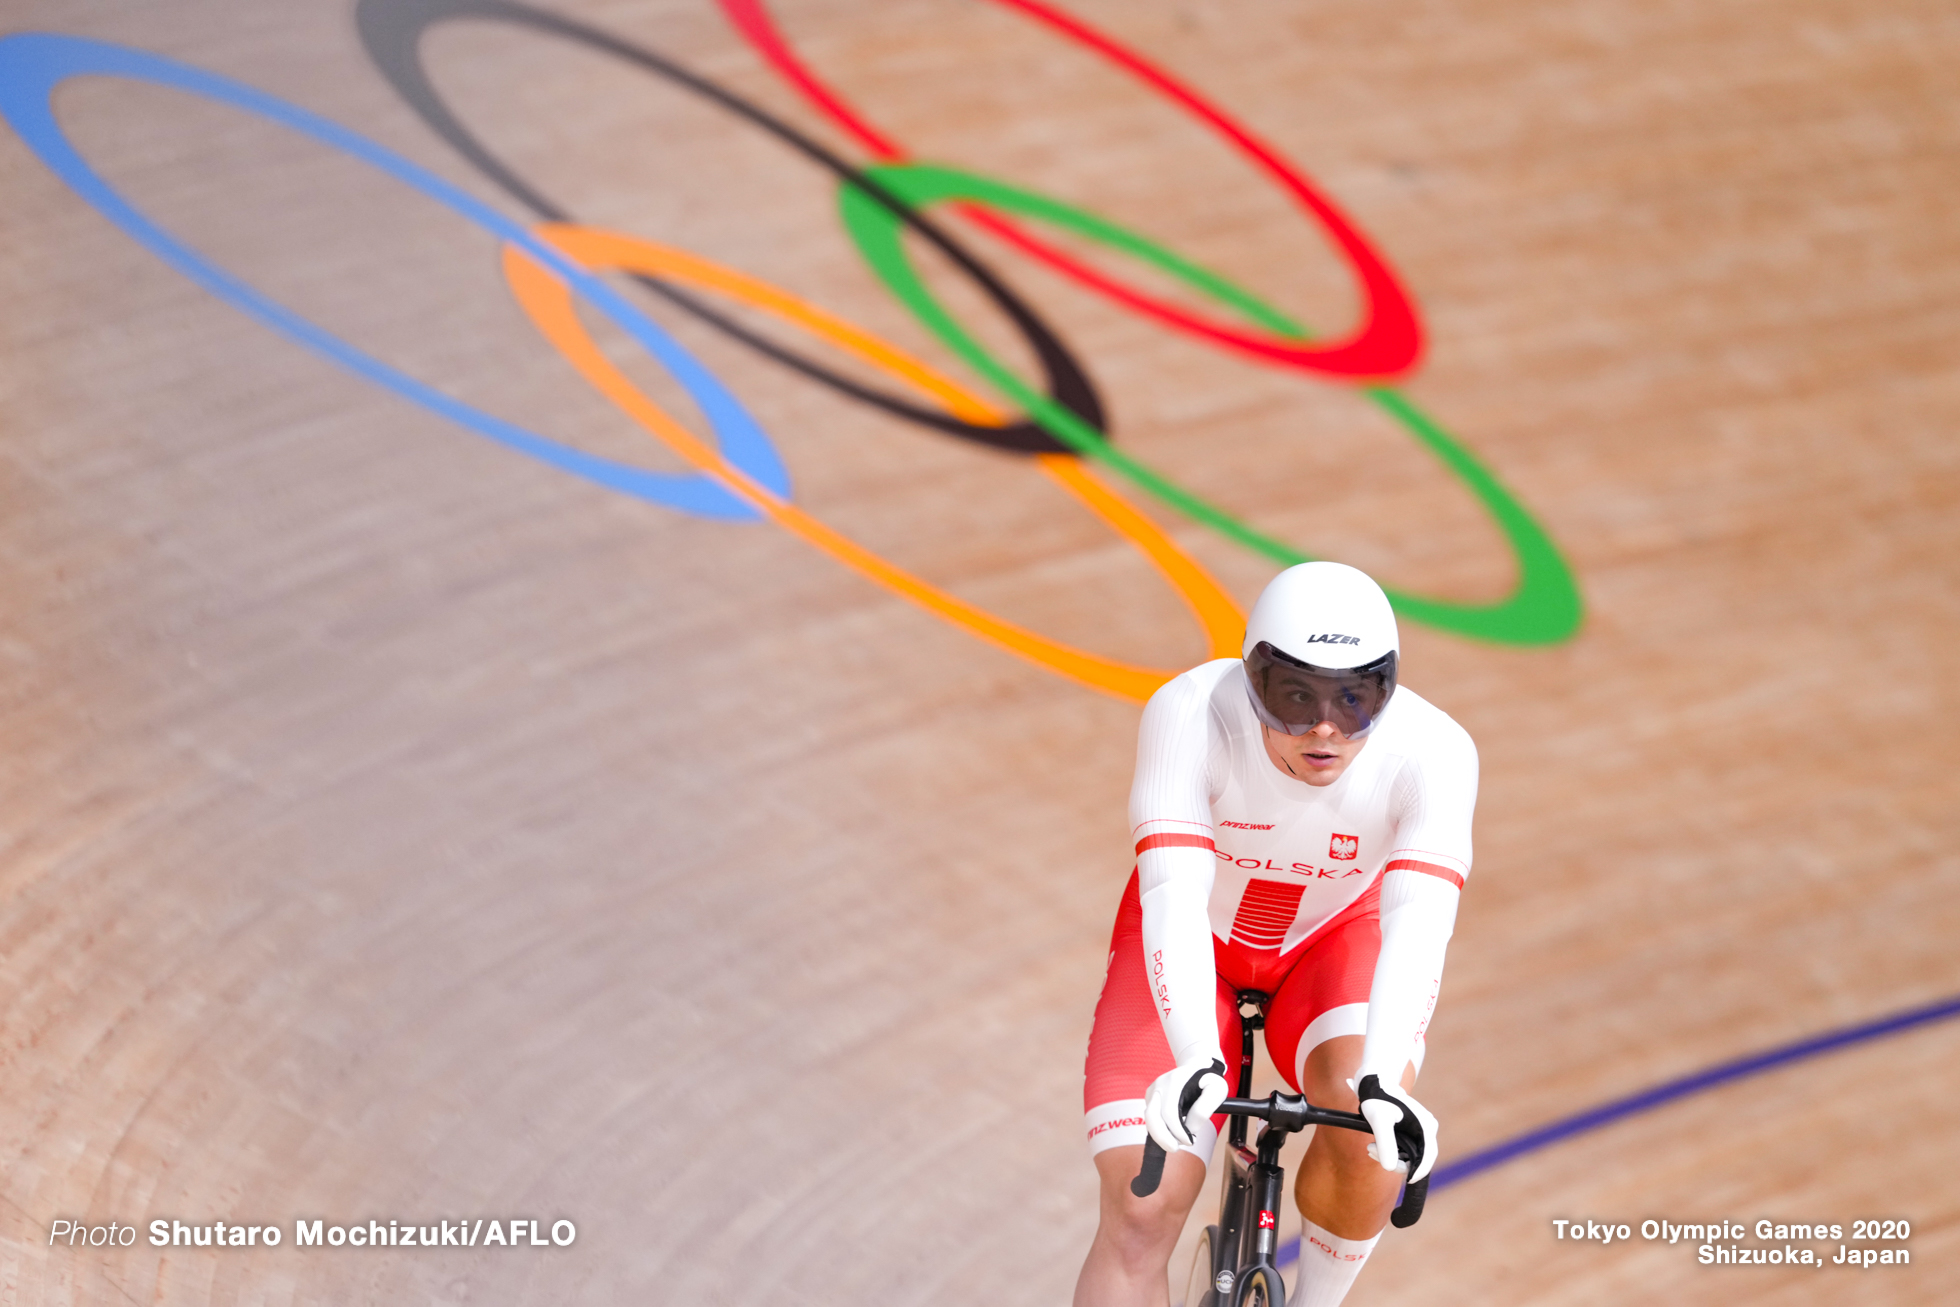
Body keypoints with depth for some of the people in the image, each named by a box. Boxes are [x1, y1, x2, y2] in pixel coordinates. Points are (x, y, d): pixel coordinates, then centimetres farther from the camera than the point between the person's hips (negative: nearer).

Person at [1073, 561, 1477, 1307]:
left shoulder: (1433, 751, -31)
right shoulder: (1190, 714, -34)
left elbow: (1419, 920, -40)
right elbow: (1174, 894, -41)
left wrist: (1381, 1081, -56)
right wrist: (1197, 1064, -55)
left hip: (1335, 939, 1)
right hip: (1196, 941, 0)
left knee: (1370, 1127, -28)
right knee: (1142, 1211, -15)